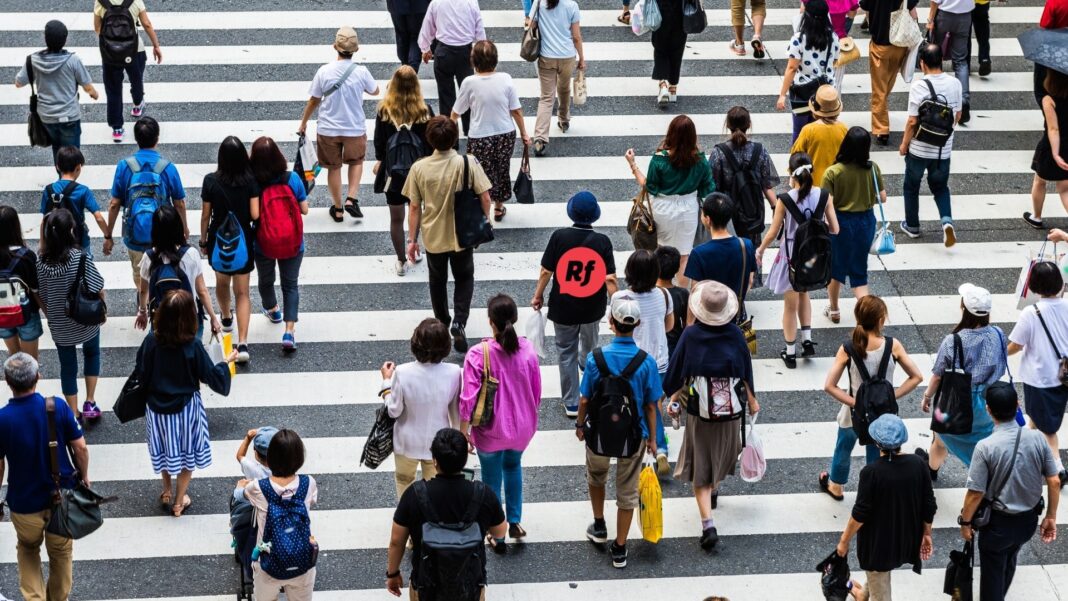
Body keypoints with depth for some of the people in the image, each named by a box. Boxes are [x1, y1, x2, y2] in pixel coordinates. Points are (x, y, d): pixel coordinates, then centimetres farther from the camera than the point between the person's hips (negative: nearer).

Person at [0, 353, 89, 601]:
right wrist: (84, 477, 10)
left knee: (28, 548, 27)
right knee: (61, 551, 24)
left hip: (24, 503, -1)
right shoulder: (58, 408, -18)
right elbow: (80, 448, -9)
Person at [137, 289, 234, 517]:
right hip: (185, 409, -2)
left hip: (157, 407, 2)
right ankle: (179, 501, 29)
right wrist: (226, 362, 2)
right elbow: (212, 377, -14)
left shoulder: (151, 341, -17)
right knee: (187, 453, 19)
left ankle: (167, 493, 41)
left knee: (164, 450, 25)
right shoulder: (192, 346, -24)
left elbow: (141, 374, -6)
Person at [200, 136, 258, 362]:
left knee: (222, 281, 29)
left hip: (218, 240, 1)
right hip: (243, 241, -1)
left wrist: (203, 241, 8)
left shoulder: (211, 181, -14)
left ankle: (226, 318, 55)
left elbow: (205, 216, -6)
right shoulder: (250, 181, -15)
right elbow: (255, 215, -16)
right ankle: (242, 343, -8)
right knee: (242, 292, 5)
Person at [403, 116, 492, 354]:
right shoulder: (468, 163, -17)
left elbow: (414, 207, -8)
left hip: (433, 236, 1)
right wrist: (485, 222, 5)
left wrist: (412, 239, 2)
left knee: (438, 280, 22)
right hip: (462, 234, -1)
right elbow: (485, 197, -13)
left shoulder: (419, 168, -14)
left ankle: (443, 325, 37)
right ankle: (459, 323, 0)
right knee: (464, 278, 19)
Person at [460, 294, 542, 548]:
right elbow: (536, 391, -2)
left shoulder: (478, 354, -24)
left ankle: (497, 536, 31)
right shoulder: (528, 349, -14)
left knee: (491, 481, 18)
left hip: (491, 430, -3)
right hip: (522, 427, 3)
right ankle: (515, 522, 34)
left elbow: (469, 397, -19)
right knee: (513, 465, 33)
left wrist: (463, 430, -6)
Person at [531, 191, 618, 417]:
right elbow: (610, 279, -13)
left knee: (566, 353, 13)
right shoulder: (602, 241, -13)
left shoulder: (559, 237, -15)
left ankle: (571, 404, 18)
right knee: (589, 348, 27)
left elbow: (546, 271, -9)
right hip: (593, 307, 1)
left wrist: (538, 295, 7)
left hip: (563, 307, -1)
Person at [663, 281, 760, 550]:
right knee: (722, 453, 29)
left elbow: (677, 372, -8)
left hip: (697, 410, -2)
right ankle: (714, 490, 54)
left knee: (700, 468, 5)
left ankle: (708, 524, -7)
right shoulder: (735, 335, -13)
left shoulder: (691, 335, -17)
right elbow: (746, 372, -2)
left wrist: (674, 398, 9)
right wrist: (751, 400, 14)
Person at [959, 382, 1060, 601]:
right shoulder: (1037, 439, -13)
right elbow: (1054, 482, -7)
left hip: (999, 522, -5)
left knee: (992, 572, 16)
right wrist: (1051, 517, 6)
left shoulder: (986, 447, -25)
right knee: (1009, 563, 31)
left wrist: (965, 522, -3)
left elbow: (976, 493, -19)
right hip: (1029, 520, 5)